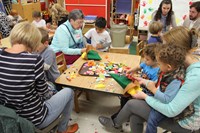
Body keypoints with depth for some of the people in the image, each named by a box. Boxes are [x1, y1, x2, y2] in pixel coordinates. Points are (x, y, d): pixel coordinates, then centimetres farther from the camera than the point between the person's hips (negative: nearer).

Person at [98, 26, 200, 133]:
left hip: (184, 122, -7)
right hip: (179, 108, 7)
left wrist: (145, 97, -18)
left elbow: (171, 111, -32)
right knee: (135, 117, -5)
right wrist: (147, 82, 5)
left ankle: (114, 123, 28)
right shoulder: (187, 64, -6)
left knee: (131, 104, -5)